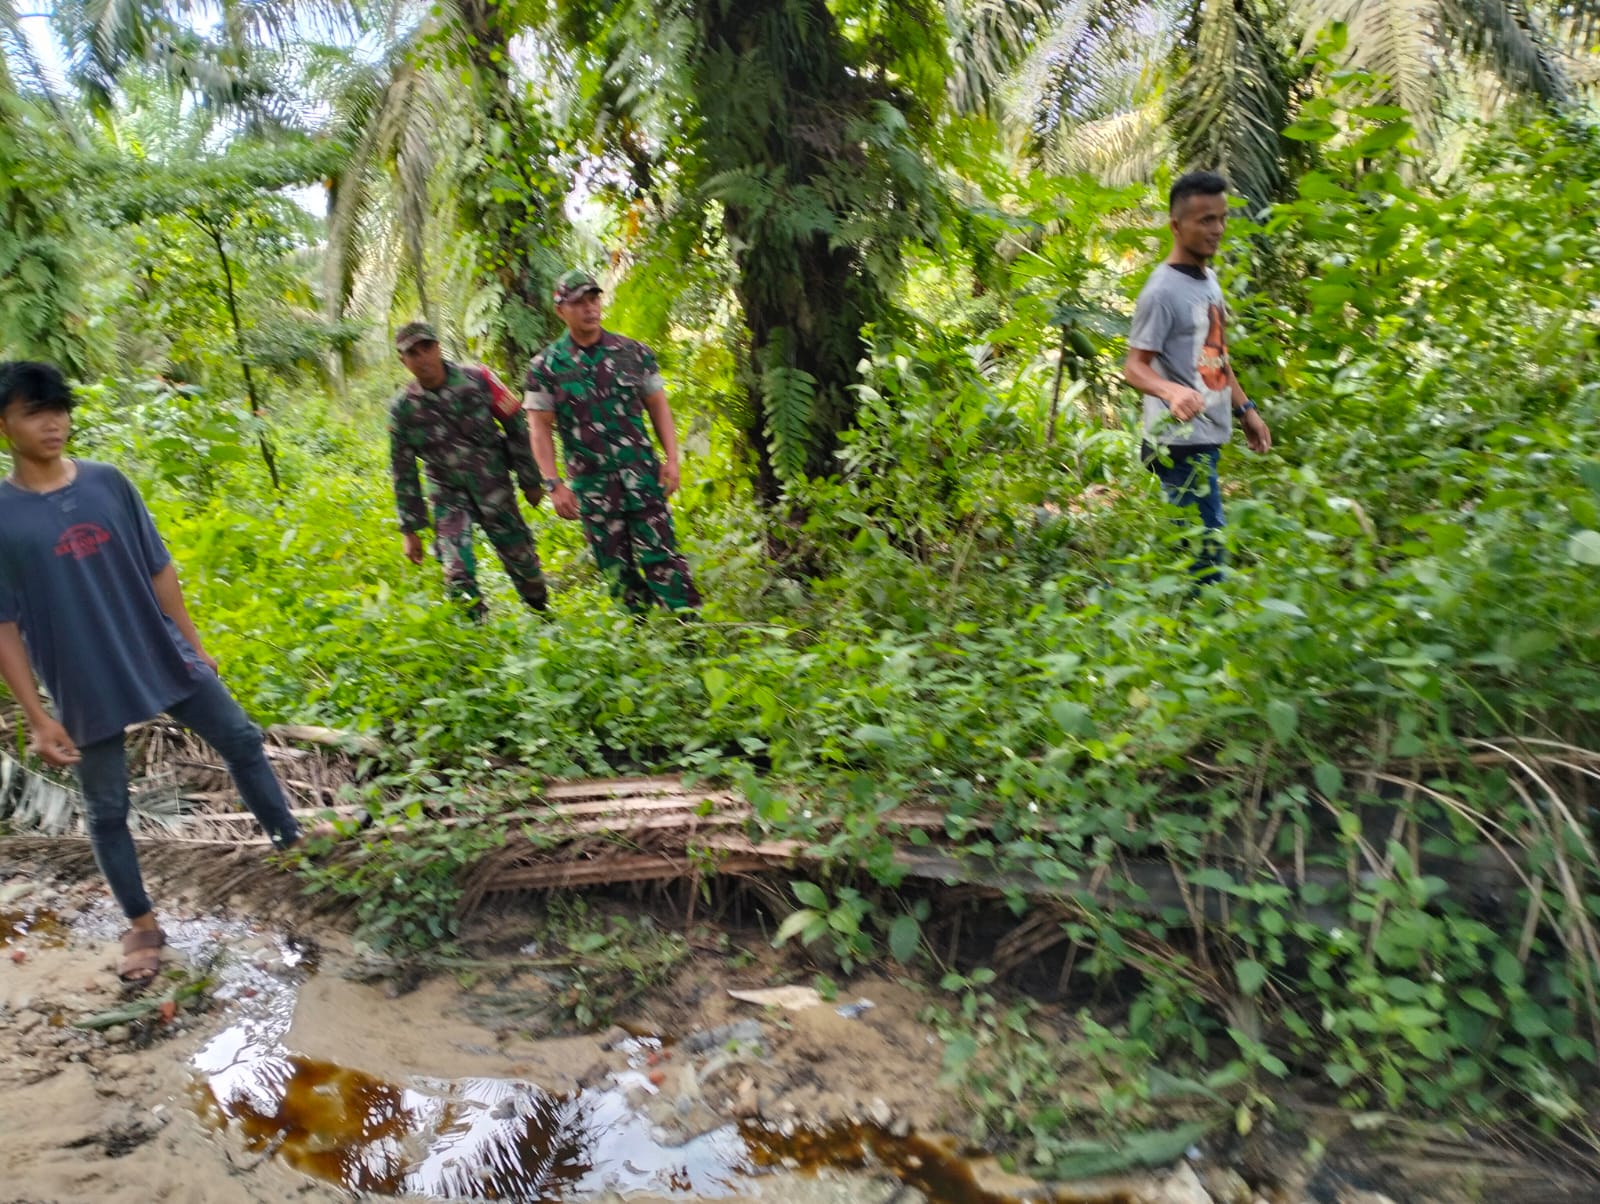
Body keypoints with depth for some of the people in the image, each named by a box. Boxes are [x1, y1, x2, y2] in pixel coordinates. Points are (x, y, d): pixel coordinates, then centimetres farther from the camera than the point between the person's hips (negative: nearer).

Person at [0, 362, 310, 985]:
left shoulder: (108, 482, -1)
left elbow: (158, 570, 5)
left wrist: (194, 646, 7)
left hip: (164, 657, 3)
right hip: (86, 689, -2)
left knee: (242, 741, 9)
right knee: (106, 811, 10)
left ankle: (291, 842, 29)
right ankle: (142, 924, 27)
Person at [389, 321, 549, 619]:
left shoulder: (479, 380, -10)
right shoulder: (402, 408, -6)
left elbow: (517, 427, -1)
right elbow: (403, 472, 1)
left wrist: (531, 481, 1)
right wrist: (410, 529, 2)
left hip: (495, 488, 0)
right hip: (449, 495, 1)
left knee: (522, 559, 8)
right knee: (457, 573, -12)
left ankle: (542, 614, 32)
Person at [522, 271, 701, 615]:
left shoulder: (634, 352, 5)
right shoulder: (545, 366, 0)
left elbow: (658, 406, 8)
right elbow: (541, 428, 0)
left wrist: (671, 458, -1)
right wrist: (554, 484, -8)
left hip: (643, 474, 0)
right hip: (591, 484, 0)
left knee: (661, 555, -5)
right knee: (617, 567, 6)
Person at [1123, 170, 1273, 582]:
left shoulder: (1208, 278, 13)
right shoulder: (1163, 290, -14)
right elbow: (1134, 367, -17)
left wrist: (1244, 408, 22)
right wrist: (1172, 391, -36)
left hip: (1207, 437, 9)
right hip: (1181, 442, -9)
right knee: (1206, 546, -8)